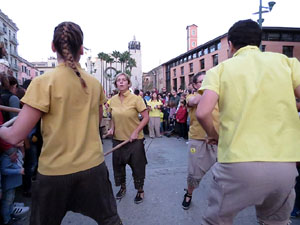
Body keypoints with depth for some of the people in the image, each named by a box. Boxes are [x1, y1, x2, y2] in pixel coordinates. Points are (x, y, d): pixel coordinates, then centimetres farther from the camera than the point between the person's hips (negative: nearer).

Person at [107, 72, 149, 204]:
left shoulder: (136, 99, -12)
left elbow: (146, 117, -10)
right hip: (118, 139, 5)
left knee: (137, 166, 7)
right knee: (118, 164, 16)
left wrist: (136, 132, -18)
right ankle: (122, 188, 40)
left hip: (134, 139, -4)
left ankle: (140, 191, 30)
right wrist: (112, 128, -1)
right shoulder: (113, 100, 2)